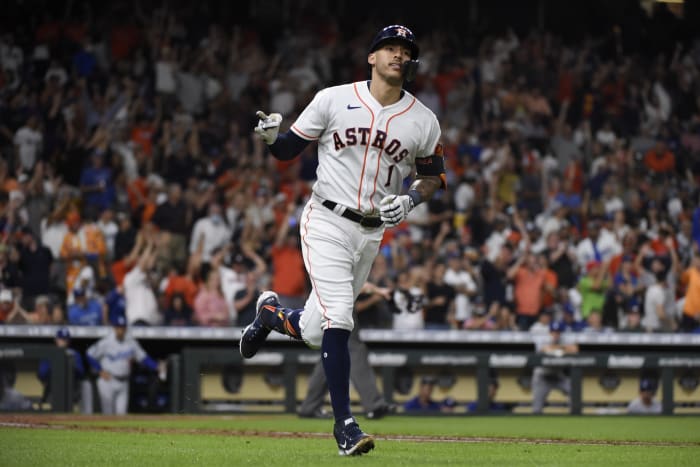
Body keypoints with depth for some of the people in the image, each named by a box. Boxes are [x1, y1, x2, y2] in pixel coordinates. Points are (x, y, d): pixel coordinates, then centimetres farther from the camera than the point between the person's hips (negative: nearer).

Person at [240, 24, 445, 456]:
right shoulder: (334, 100, -4)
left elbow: (434, 175, 14)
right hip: (327, 223, -3)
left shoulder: (424, 121, 2)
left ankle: (271, 312, 40)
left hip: (372, 234, 4)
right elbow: (288, 150, 1)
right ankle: (344, 423, -7)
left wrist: (411, 199, -7)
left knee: (314, 332, 7)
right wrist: (271, 136, -22)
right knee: (338, 322, -16)